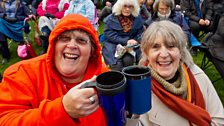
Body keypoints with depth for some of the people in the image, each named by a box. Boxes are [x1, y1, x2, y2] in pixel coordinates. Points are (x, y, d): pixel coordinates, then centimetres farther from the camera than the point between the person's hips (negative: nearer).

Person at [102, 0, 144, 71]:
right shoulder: (111, 19, -2)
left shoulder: (138, 18, 7)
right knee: (118, 65, -27)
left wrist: (136, 41, -15)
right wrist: (126, 41, -17)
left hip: (131, 46, 2)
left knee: (128, 60, -27)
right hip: (113, 46, -2)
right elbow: (109, 35, -9)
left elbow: (141, 33, 8)